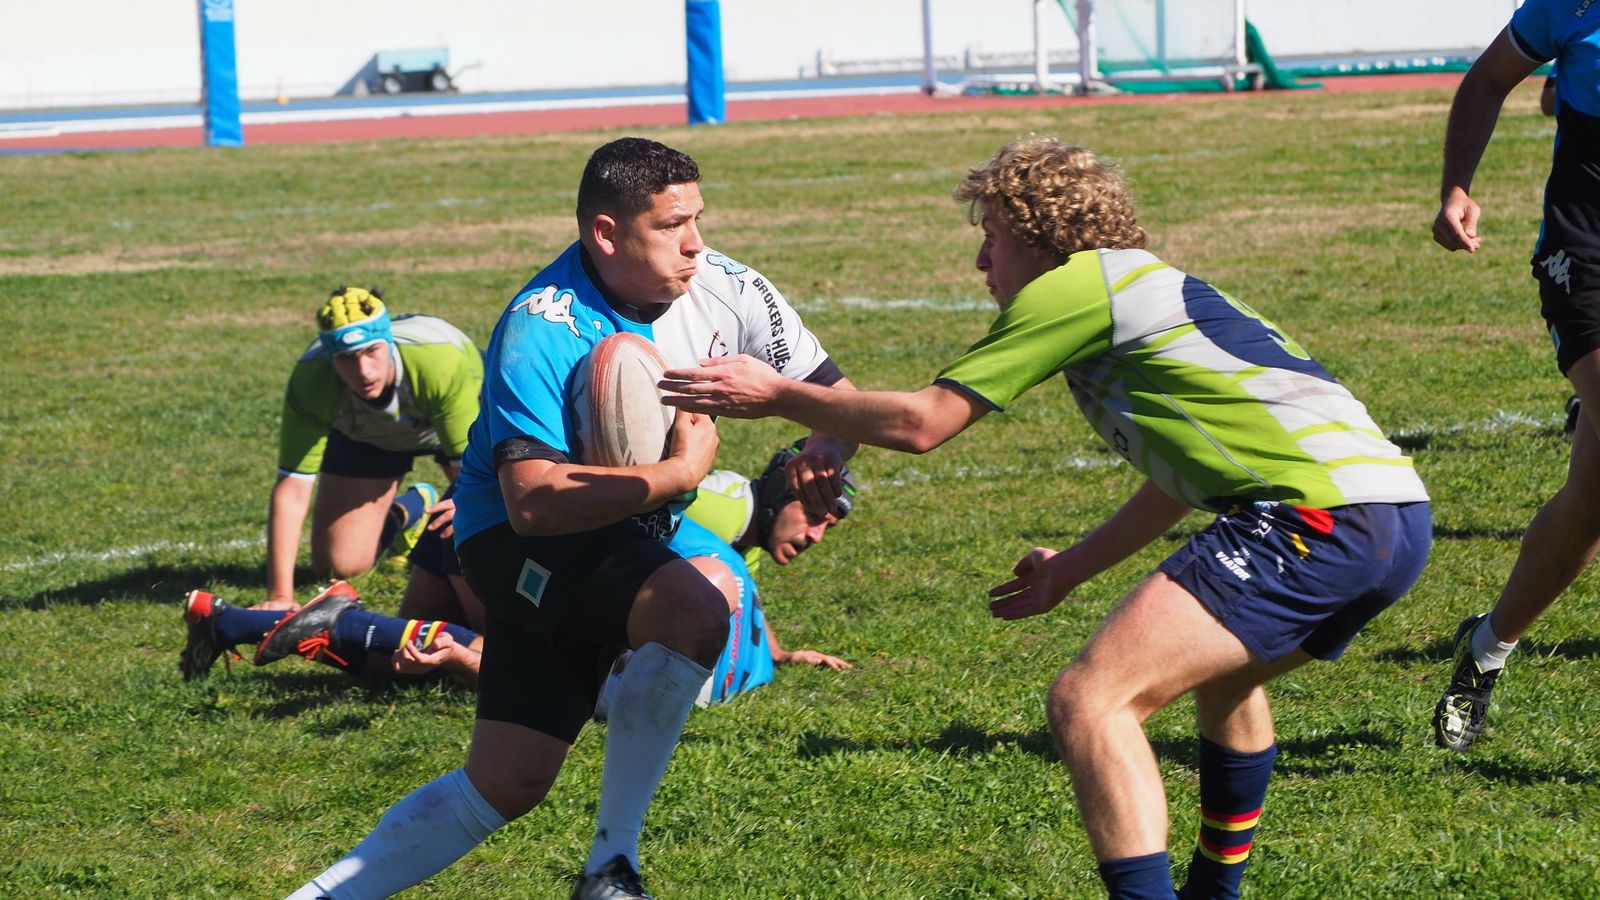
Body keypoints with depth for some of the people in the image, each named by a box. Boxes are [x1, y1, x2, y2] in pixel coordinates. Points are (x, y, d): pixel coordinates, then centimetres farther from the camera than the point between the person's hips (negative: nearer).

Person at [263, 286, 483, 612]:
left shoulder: (442, 362, -45)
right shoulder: (310, 380, -39)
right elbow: (292, 487, -37)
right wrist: (280, 595, -43)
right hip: (368, 435, 1)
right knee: (336, 566, -5)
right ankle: (407, 511, 26)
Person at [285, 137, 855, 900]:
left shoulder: (723, 290, -9)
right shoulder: (541, 329, -27)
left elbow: (835, 394, 2)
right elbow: (533, 500, -36)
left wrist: (823, 452, -21)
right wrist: (680, 471, -32)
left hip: (629, 538, 7)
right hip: (516, 541, -7)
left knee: (508, 784, 2)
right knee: (693, 609, -33)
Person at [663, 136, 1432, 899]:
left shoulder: (1075, 286, 1)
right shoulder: (1152, 290, 28)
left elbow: (921, 423, 1)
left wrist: (774, 397, 12)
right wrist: (1071, 570, 41)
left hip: (1318, 516, -10)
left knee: (1089, 701, -12)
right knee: (1224, 671, 36)